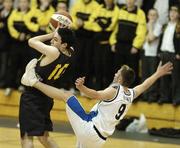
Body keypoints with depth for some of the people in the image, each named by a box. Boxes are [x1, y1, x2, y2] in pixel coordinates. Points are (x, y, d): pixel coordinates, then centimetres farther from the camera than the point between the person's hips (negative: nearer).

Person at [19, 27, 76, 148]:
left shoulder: (53, 52, -26)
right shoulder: (70, 53, -4)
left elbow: (31, 41, -12)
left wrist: (52, 34, -6)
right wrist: (57, 33, 5)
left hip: (32, 97, -8)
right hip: (46, 98, 8)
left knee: (27, 137, -7)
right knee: (44, 137, 19)